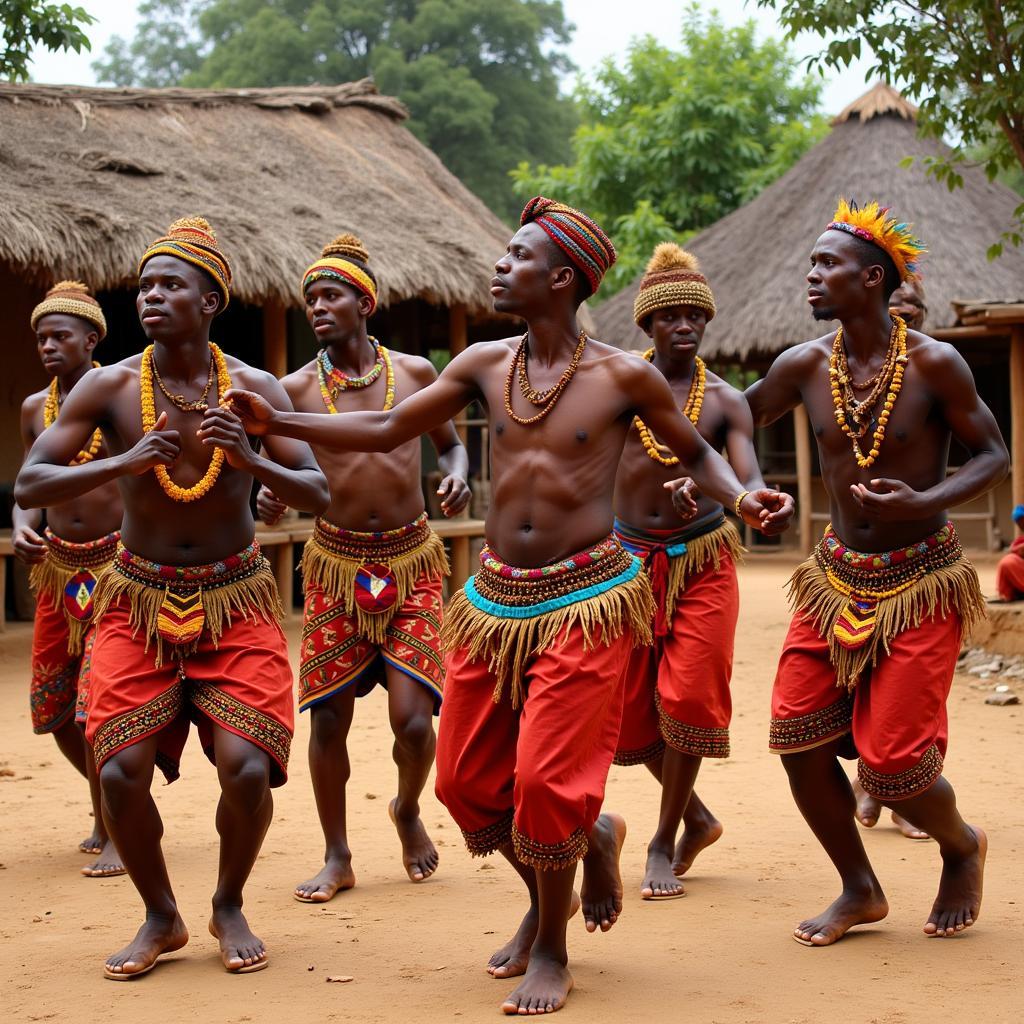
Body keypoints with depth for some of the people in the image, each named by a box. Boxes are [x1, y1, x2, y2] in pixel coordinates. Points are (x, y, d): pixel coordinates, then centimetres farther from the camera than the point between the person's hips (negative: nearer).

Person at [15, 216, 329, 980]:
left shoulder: (254, 389, -6)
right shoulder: (110, 387, -7)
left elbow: (318, 495, -7)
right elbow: (29, 485, -11)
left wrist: (251, 460, -27)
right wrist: (124, 462, -26)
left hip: (235, 601, 0)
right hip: (140, 601, 0)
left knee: (246, 769, -13)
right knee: (121, 771, -11)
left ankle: (229, 906, 16)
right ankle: (162, 918, 15)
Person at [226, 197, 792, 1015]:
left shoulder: (623, 376, -7)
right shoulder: (485, 365, 4)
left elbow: (695, 452, 5)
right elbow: (387, 431, 8)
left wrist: (741, 497, -16)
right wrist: (279, 423, 0)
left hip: (586, 596, -5)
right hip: (496, 598, 5)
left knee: (546, 779, -8)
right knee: (468, 778, 7)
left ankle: (553, 949, 15)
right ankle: (584, 846, 35)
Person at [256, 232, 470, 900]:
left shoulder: (413, 372, 2)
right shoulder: (297, 389, -2)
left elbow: (450, 442, 16)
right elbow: (277, 473, 2)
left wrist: (458, 473, -7)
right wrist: (269, 500, -21)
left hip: (411, 562, 0)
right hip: (337, 564, 0)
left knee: (412, 715, -8)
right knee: (328, 716, 0)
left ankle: (408, 810, 25)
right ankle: (337, 857, 17)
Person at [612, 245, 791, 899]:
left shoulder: (725, 401, -2)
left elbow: (751, 483, -12)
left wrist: (750, 499, -36)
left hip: (702, 559, -1)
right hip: (630, 557, 1)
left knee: (687, 697, -7)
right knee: (629, 708, 3)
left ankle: (665, 842, 10)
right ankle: (697, 818, 26)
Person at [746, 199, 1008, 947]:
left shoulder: (934, 364, -14)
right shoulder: (805, 366, -2)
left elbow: (993, 456, -8)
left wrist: (925, 502, -24)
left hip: (921, 582, -4)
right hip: (839, 576, 5)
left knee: (892, 761, -8)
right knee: (798, 735, -5)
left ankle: (963, 849, 26)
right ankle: (860, 890, 16)